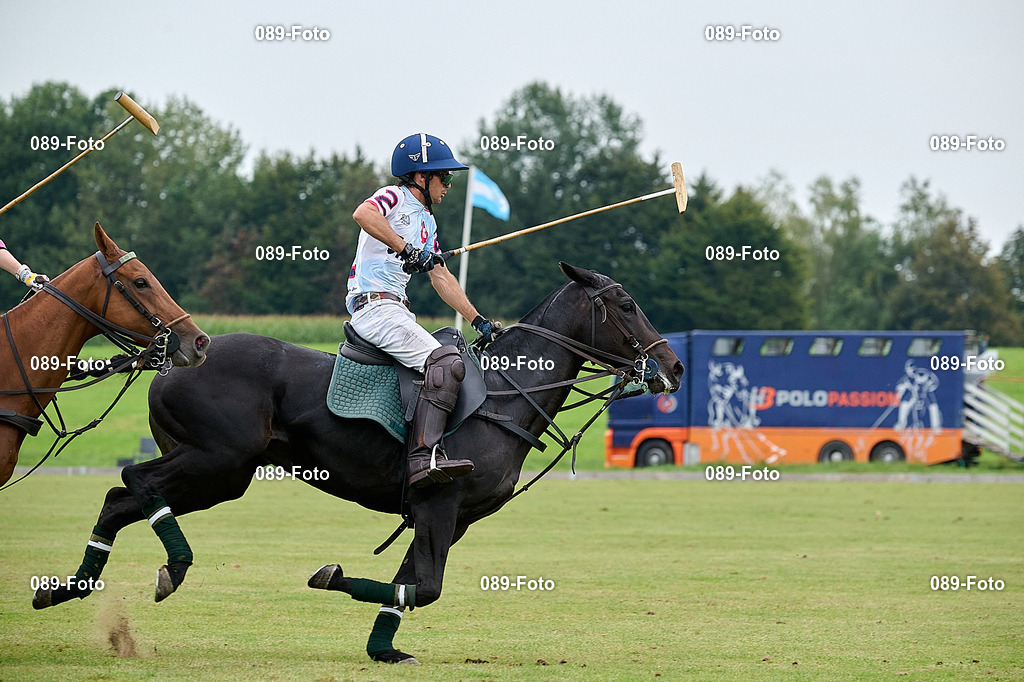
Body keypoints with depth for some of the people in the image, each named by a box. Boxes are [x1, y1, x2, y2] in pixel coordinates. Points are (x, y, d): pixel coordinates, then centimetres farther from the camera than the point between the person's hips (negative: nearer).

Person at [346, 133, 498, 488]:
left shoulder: (427, 223, 26)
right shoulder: (395, 197, -3)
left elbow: (441, 278, 28)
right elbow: (363, 213, -27)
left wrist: (478, 320, 21)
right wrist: (404, 248, -32)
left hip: (396, 309, 10)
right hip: (374, 303, -10)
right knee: (445, 362, -25)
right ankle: (424, 456, -36)